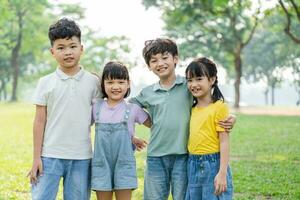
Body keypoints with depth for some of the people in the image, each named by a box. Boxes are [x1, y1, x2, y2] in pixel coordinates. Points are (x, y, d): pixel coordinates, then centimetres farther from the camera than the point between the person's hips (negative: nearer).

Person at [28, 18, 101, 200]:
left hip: (81, 158, 1)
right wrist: (36, 157, 0)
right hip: (50, 156, -1)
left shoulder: (92, 82, 3)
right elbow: (40, 121, 2)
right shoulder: (46, 83, 2)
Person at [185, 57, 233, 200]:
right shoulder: (193, 108, 11)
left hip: (213, 165, -7)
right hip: (193, 166, 7)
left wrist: (222, 173, -17)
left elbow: (224, 141, -12)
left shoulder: (219, 107, -9)